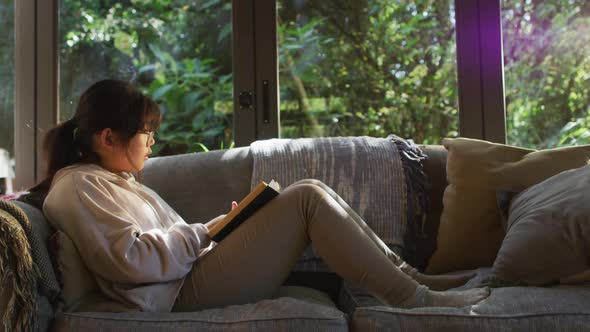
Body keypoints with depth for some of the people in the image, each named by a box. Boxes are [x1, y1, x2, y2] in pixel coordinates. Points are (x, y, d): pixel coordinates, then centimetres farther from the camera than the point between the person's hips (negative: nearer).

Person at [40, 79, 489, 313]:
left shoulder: (110, 180, 23)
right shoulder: (78, 185, -8)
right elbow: (132, 259, -21)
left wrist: (224, 225, 5)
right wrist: (206, 231, -9)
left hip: (196, 271, 10)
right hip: (189, 288, -10)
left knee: (311, 195, 3)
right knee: (308, 197, -17)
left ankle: (407, 275, 3)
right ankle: (413, 298, -14)